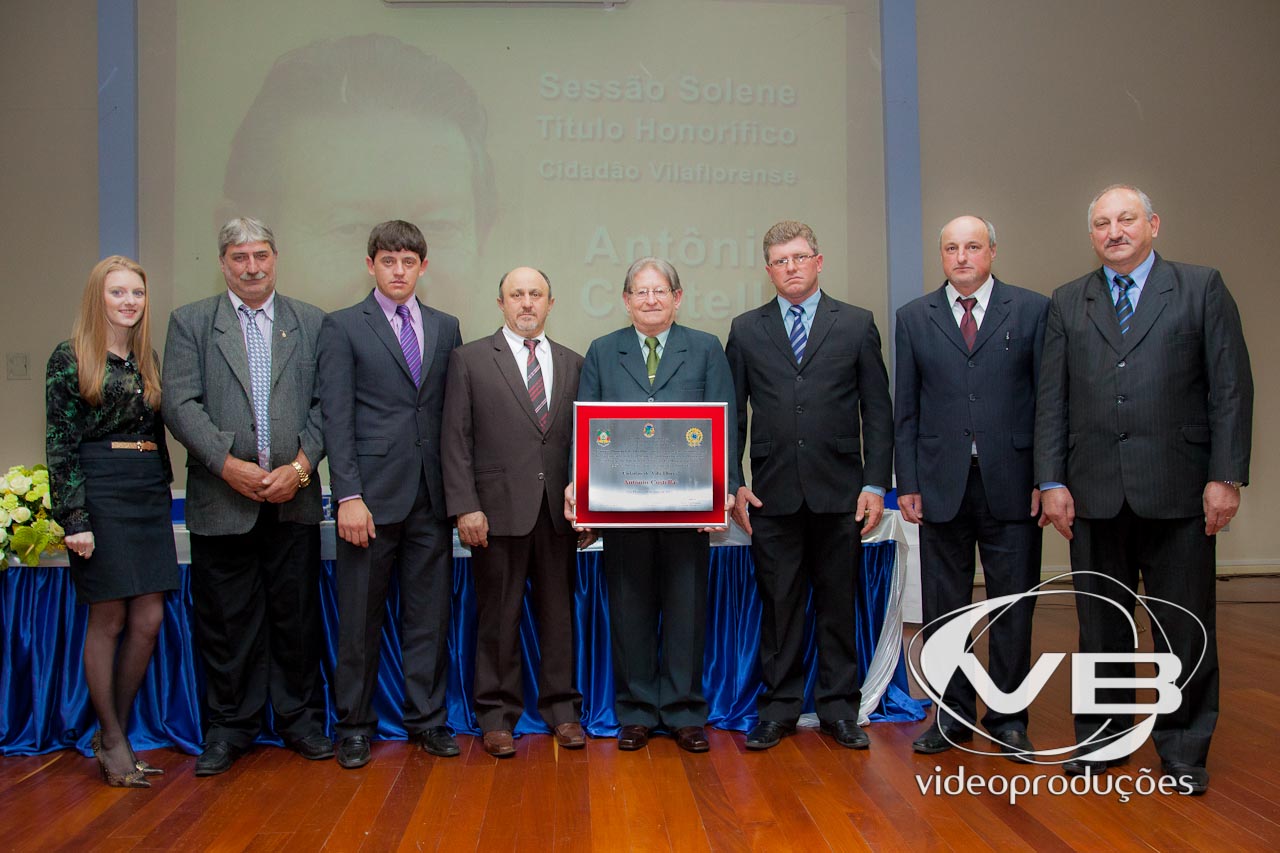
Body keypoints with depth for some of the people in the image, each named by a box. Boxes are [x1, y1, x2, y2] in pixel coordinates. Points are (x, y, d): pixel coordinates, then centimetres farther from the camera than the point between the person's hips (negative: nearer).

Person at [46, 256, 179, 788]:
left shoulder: (148, 360, 14)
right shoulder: (70, 358, -3)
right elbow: (60, 444, -7)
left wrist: (161, 493, 12)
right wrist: (74, 518, -14)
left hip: (149, 495, 6)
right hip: (99, 494, -6)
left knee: (148, 620, 3)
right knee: (108, 620, 1)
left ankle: (114, 734, 19)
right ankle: (113, 740, 16)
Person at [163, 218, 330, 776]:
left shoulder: (311, 323, 9)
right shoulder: (190, 322, 6)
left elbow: (324, 405, 2)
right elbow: (180, 404, -4)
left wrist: (299, 466, -11)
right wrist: (229, 464, -14)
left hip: (293, 497, 1)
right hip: (221, 498, -1)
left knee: (297, 615, 8)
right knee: (225, 619, 7)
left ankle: (300, 720, 22)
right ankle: (229, 728, 21)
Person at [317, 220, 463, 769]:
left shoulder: (445, 327, 13)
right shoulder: (343, 327, 2)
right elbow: (336, 416, -5)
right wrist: (349, 496, -13)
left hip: (431, 495, 4)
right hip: (373, 492, -3)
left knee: (430, 614, 9)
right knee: (360, 618, 5)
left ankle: (427, 719, 22)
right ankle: (355, 725, 20)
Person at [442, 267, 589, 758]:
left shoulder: (573, 364, 12)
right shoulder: (470, 360, 3)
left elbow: (583, 440, 11)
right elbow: (455, 439, -1)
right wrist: (464, 506, -9)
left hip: (558, 510, 3)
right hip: (499, 509, -2)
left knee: (559, 612, 9)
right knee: (498, 616, 5)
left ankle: (561, 708, 22)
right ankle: (497, 714, 18)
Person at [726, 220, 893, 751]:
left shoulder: (856, 324, 7)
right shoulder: (746, 330, 9)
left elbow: (877, 411, 5)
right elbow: (733, 414, 9)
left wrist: (875, 484, -3)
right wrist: (733, 484, 0)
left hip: (839, 492, 0)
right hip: (773, 495, 0)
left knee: (839, 607, 8)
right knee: (778, 607, 6)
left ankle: (838, 711, 21)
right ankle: (778, 711, 18)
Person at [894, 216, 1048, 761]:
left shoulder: (1032, 310, 4)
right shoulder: (914, 317, 8)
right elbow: (905, 407, 7)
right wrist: (907, 482, 1)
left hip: (1012, 484, -1)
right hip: (941, 485, 1)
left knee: (1013, 606, 5)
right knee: (944, 607, 8)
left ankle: (1008, 721, 19)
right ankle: (952, 715, 22)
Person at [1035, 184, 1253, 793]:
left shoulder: (1201, 288, 5)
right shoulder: (1067, 303, 11)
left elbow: (1231, 387, 0)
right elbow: (1051, 400, 8)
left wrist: (1226, 476, -7)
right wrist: (1052, 481, 0)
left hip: (1178, 491, -2)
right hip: (1095, 491, 2)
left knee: (1185, 628, 5)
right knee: (1101, 624, 10)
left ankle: (1183, 749, 21)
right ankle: (1101, 739, 25)